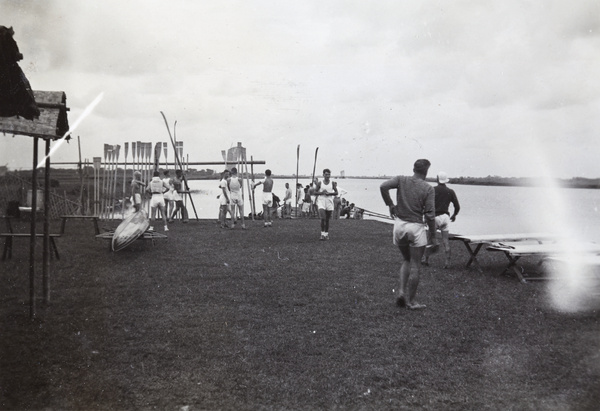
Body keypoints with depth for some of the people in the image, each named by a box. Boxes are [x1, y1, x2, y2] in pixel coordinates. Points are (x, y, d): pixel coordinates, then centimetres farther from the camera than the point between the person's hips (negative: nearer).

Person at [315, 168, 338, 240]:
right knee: (323, 218, -17)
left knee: (327, 219, 8)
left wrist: (329, 193, -11)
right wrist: (321, 192, -12)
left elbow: (336, 192, 6)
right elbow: (315, 192, 6)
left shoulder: (332, 183, 5)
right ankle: (322, 233, -7)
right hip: (321, 201, -2)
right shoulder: (320, 183, 2)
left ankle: (326, 234, 19)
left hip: (329, 202, 2)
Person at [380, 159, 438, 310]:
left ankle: (402, 291, 7)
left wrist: (390, 204, 0)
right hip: (416, 227, -4)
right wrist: (432, 236, -2)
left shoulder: (401, 180, 2)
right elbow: (429, 215, -9)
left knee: (406, 260, 22)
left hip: (399, 224, 4)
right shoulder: (428, 189, -5)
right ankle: (410, 300, 12)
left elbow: (383, 186, -13)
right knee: (415, 266, 7)